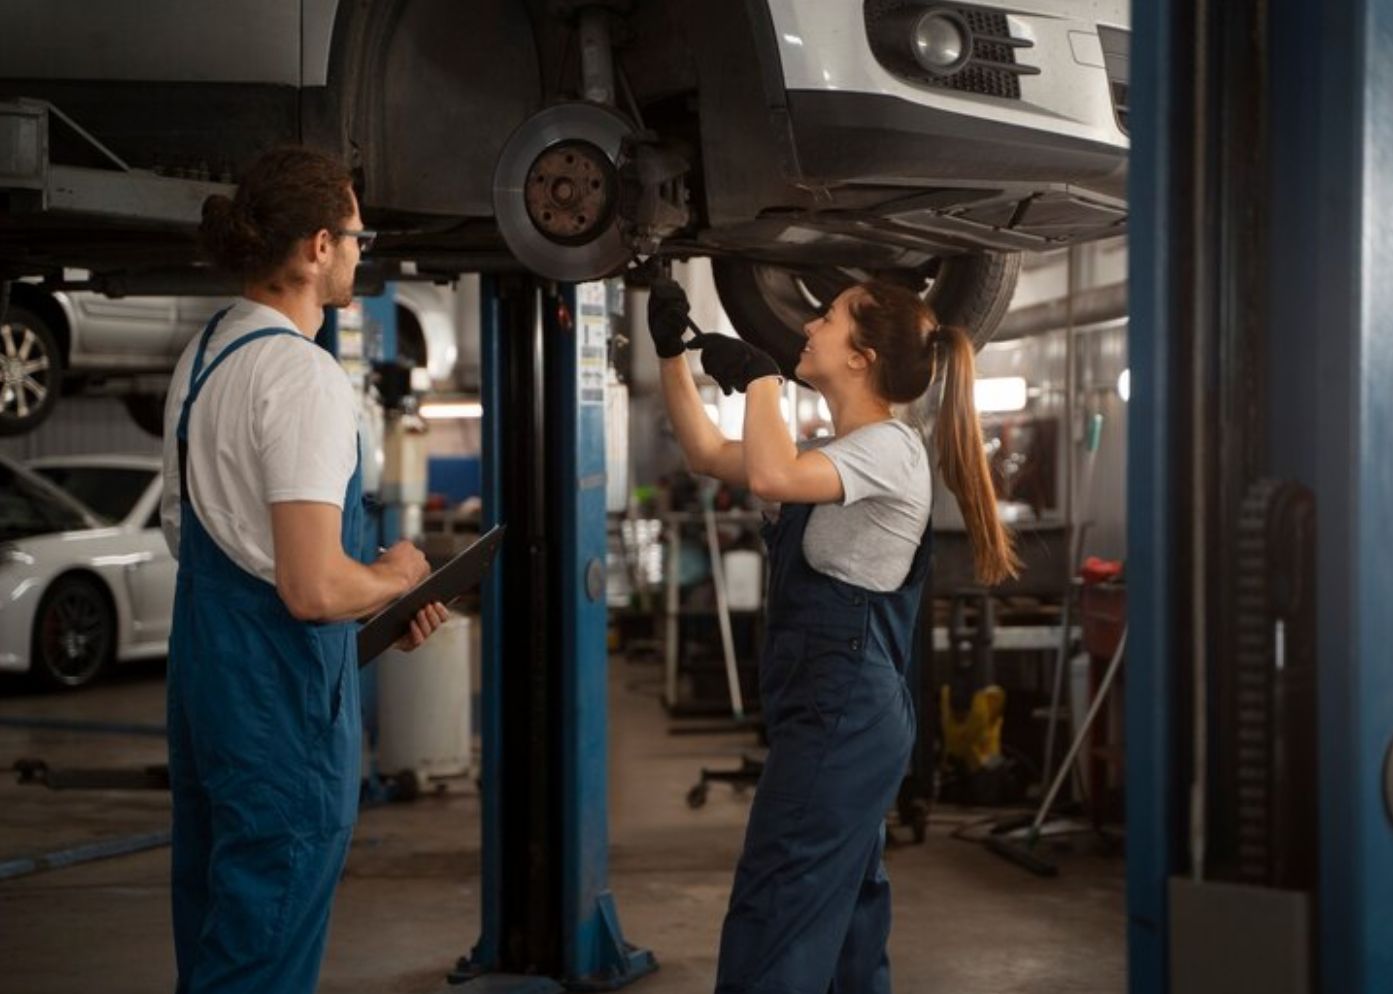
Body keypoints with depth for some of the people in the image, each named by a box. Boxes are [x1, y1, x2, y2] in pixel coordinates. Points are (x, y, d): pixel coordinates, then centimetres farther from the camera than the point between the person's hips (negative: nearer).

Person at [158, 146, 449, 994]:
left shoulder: (204, 355, 10)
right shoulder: (303, 375, -19)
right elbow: (314, 589, -25)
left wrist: (377, 605, 16)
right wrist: (396, 577, -3)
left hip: (206, 673, 9)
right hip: (283, 699, -9)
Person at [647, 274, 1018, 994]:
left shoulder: (889, 447, -14)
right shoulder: (838, 454, 17)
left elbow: (769, 477, -32)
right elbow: (708, 456, 23)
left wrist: (758, 376, -18)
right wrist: (671, 353, 16)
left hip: (843, 717, -10)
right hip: (842, 716, 10)